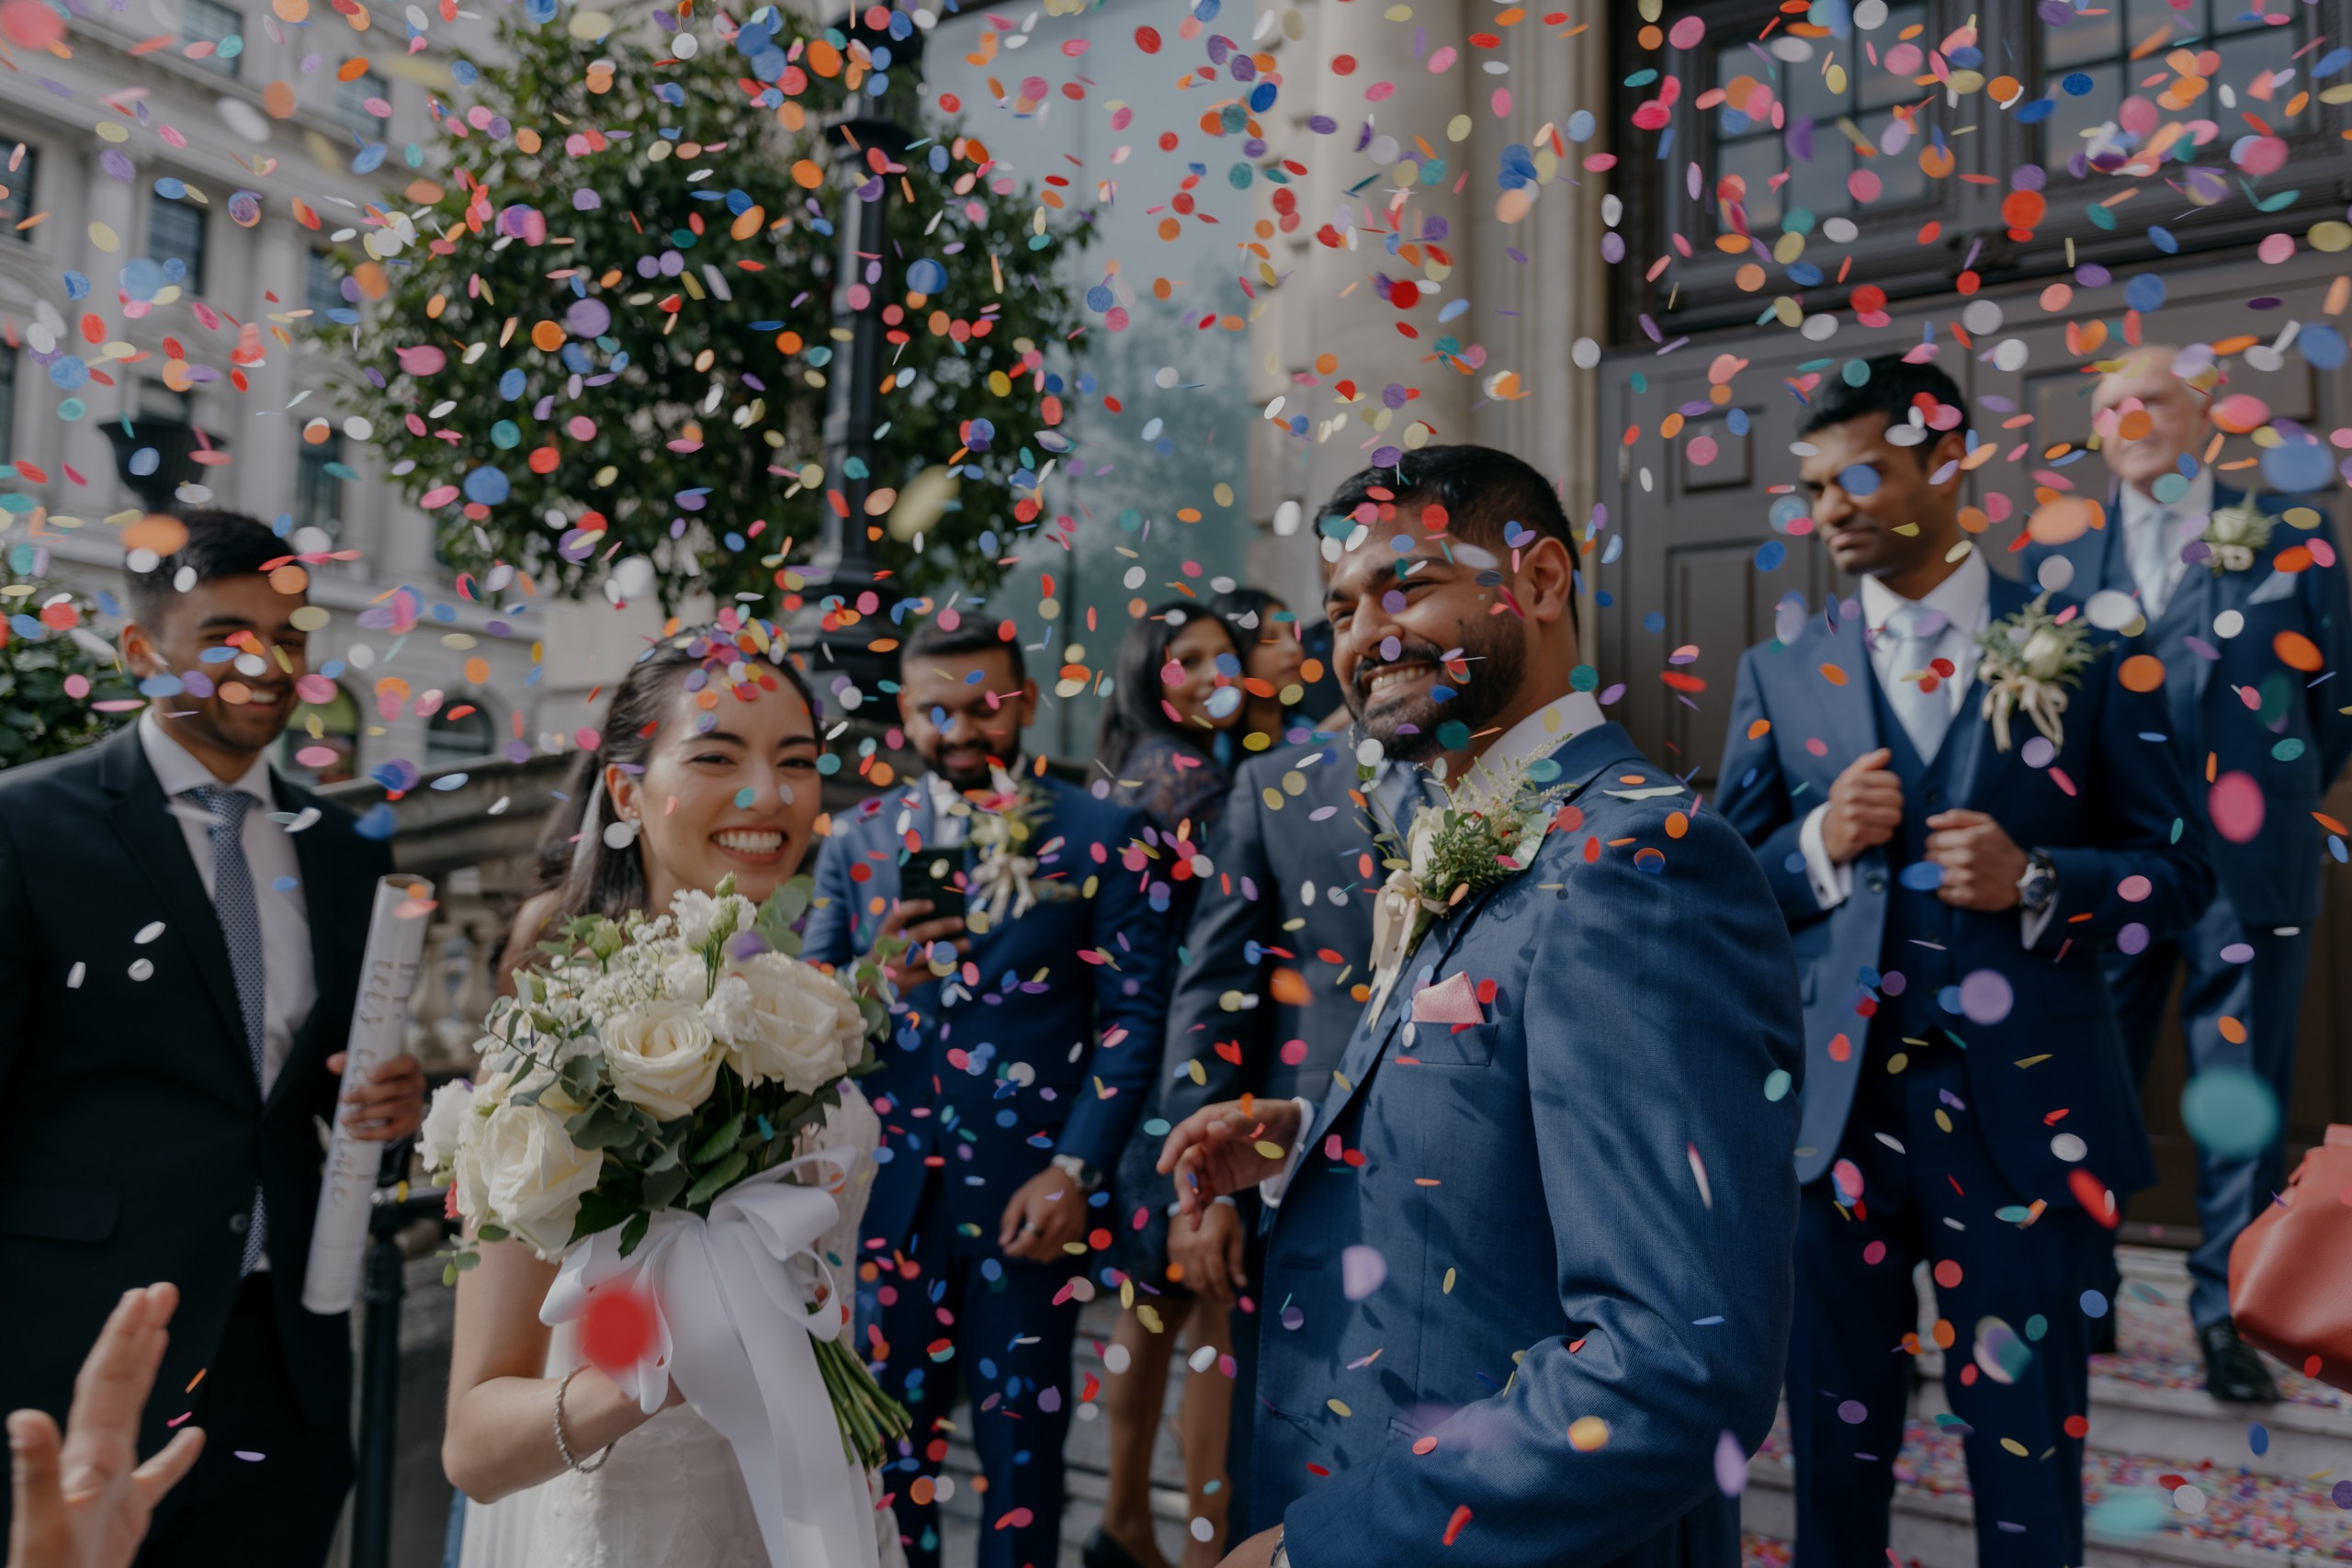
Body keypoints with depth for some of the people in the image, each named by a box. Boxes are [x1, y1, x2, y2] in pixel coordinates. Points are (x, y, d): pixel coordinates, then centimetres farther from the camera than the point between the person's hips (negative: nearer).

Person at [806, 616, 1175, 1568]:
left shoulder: (1100, 836, -2)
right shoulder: (857, 839, 6)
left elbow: (1134, 1013, -5)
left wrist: (1074, 1171, -13)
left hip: (1030, 1189, -2)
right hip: (889, 1186, 2)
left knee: (1022, 1439, 12)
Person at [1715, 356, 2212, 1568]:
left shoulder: (2078, 652, 2)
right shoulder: (1780, 675, 5)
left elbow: (2179, 868, 3)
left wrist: (2036, 879, -15)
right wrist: (1820, 846, -13)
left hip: (2025, 1108, -1)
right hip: (1835, 1104, 1)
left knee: (2027, 1445, 11)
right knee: (1837, 1436, 15)